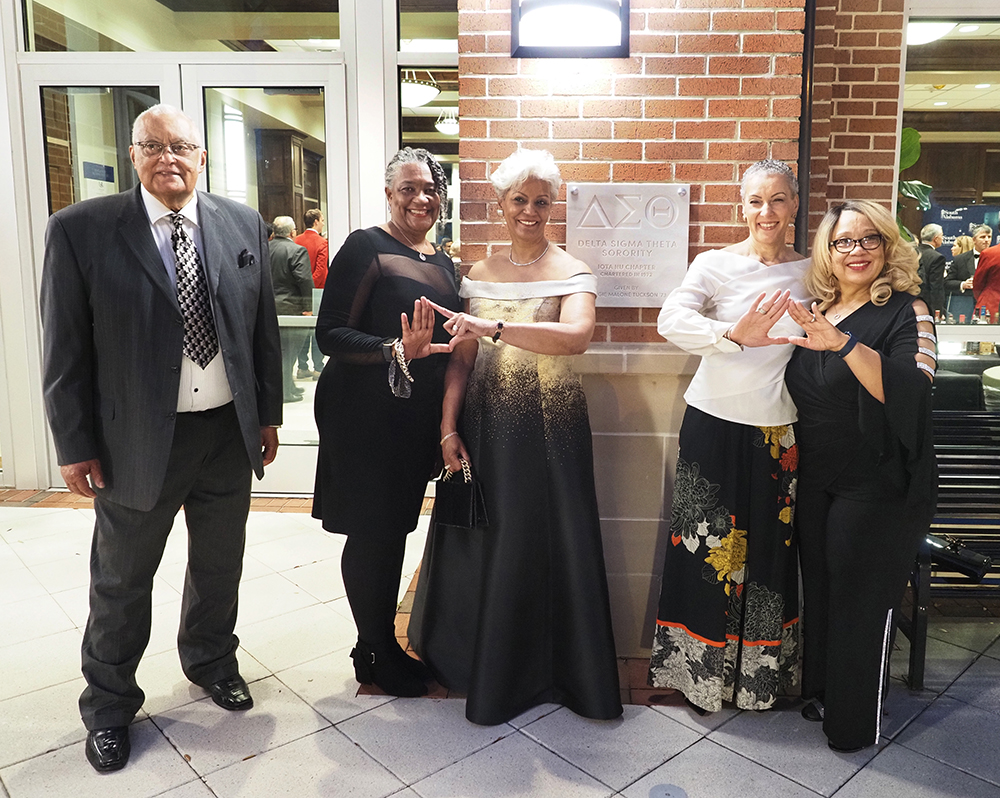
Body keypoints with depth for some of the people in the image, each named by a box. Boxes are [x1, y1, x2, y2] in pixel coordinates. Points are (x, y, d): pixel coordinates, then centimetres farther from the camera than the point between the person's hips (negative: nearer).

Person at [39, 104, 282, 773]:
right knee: (122, 578, 15)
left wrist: (269, 412, 6)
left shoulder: (244, 226, 1)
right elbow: (66, 348, -7)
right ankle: (109, 705, 37)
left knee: (220, 565, 20)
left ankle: (211, 661, 46)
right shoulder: (82, 230, -8)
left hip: (230, 431, 3)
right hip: (138, 438, -2)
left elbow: (264, 327, 6)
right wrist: (75, 445, -7)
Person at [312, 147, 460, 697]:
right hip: (366, 414, -7)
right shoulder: (365, 247, -9)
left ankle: (382, 644, 30)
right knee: (371, 532, 3)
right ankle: (374, 653, 21)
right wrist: (396, 351, -29)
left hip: (417, 417, 7)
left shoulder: (442, 262, 13)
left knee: (395, 529, 15)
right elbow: (330, 334, -15)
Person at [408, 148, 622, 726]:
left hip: (552, 429, -3)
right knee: (487, 544, 9)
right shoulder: (480, 274, 9)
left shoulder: (571, 273, -3)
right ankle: (492, 670, 30)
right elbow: (463, 358, 7)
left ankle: (562, 669, 24)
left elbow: (577, 336, -23)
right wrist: (449, 428, -2)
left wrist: (494, 326, -32)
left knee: (553, 543, 3)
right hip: (488, 428, 4)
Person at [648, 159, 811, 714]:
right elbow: (671, 320, -21)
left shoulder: (810, 273, 6)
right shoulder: (716, 264, -4)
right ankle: (700, 671, 25)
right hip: (715, 424, -3)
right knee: (708, 548, 5)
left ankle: (760, 674, 31)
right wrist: (734, 335, -33)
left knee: (768, 548, 11)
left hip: (778, 430, 3)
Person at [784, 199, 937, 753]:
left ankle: (855, 722, 20)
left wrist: (845, 344, -37)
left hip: (878, 487, -6)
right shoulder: (817, 312, 8)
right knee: (818, 588, 16)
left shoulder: (906, 311, -10)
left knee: (862, 601, 2)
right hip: (816, 480, 6)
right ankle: (820, 691, 36)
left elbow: (910, 389, -28)